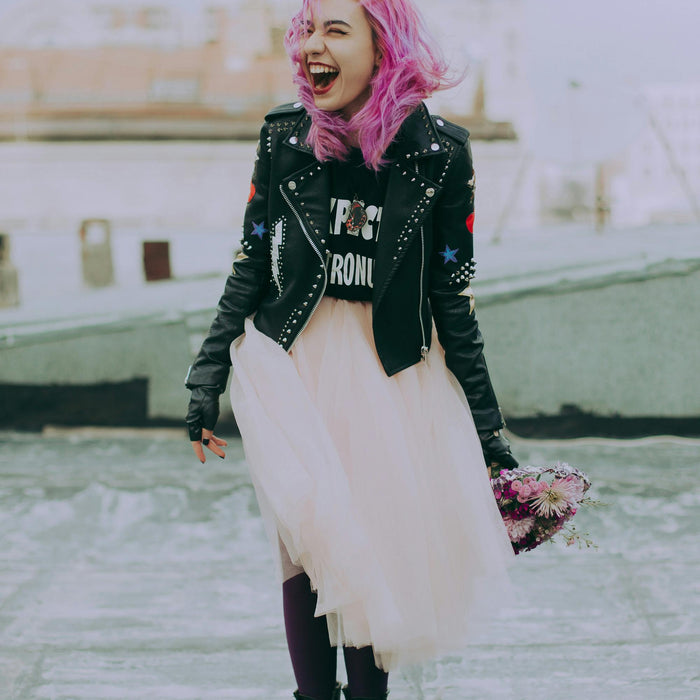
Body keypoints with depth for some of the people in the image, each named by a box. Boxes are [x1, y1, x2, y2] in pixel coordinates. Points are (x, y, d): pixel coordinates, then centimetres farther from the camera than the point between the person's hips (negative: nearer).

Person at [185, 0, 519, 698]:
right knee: (308, 548, -1)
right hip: (290, 363, 1)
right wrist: (208, 379, 6)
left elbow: (452, 294, 1)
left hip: (394, 376, 0)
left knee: (380, 551, 4)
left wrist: (484, 420, 3)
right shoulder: (283, 135, -2)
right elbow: (249, 266, 6)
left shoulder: (440, 151, -6)